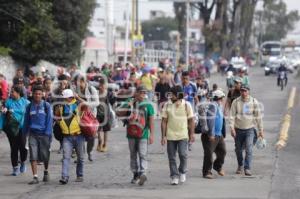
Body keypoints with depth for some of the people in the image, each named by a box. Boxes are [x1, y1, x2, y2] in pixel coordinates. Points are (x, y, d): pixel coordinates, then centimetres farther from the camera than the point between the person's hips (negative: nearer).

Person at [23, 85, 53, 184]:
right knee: (33, 156, -7)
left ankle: (46, 172, 33)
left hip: (43, 134, -2)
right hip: (33, 134, 2)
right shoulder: (30, 106, 8)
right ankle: (35, 177, -7)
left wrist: (48, 133, -10)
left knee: (45, 155, 9)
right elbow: (26, 120, 17)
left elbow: (49, 119, -3)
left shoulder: (46, 106, 0)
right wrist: (25, 133, 17)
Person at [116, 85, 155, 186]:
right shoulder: (129, 103, 9)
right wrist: (127, 108, -9)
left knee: (142, 154, -13)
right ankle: (136, 175, 18)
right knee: (133, 155, 10)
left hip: (143, 134, -3)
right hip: (131, 133, 3)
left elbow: (151, 120, -1)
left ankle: (143, 173, -22)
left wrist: (152, 134, -9)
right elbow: (118, 113, 9)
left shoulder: (148, 105, 1)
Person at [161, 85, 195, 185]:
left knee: (183, 154, -12)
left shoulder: (186, 105, 0)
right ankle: (174, 176, 12)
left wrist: (192, 134, 1)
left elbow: (191, 120, 5)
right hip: (170, 136, 2)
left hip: (183, 135, -2)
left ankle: (182, 172, 12)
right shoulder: (167, 105, 2)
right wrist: (163, 136, -2)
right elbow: (164, 121, 3)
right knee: (172, 157, 3)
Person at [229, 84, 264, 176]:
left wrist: (261, 130, 3)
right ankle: (240, 165, 35)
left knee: (249, 150, -14)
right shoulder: (236, 102, -3)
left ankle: (247, 168, -12)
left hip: (249, 130, -1)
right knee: (238, 150, 13)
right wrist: (232, 128, -15)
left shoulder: (254, 102, -2)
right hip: (238, 129, 1)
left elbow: (258, 116, 3)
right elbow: (232, 116, -4)